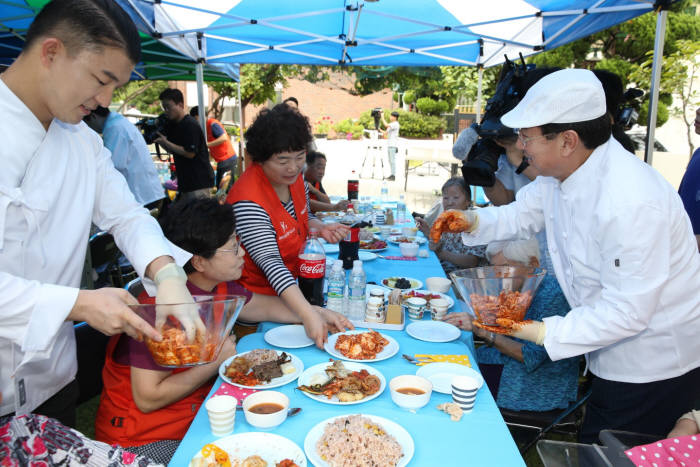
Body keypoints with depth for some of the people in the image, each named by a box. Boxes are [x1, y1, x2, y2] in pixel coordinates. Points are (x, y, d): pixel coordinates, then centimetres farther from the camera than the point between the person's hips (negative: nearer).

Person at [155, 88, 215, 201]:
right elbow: (171, 150, 20)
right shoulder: (172, 125, 15)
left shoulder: (191, 125, -13)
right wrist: (158, 139, 3)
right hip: (185, 182, 9)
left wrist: (165, 142, -13)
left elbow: (190, 153, -17)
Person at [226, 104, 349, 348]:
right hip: (257, 298, -7)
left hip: (291, 288, 7)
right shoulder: (249, 200, -29)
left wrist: (321, 228, -9)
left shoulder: (294, 177, -4)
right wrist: (307, 314, -44)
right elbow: (270, 263, -34)